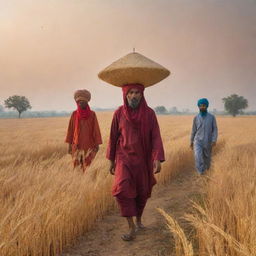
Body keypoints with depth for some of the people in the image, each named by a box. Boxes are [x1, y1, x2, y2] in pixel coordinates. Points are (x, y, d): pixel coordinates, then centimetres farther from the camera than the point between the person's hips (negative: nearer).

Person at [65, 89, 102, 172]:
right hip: (76, 146, 2)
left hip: (89, 145, -1)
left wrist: (97, 144, -1)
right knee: (77, 167, 3)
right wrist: (69, 145, 5)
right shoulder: (74, 114, 3)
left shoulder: (92, 114, -1)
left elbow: (96, 129, 1)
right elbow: (71, 129, 6)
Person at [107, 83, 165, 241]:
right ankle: (132, 228, -9)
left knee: (142, 192, 11)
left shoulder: (149, 113, -7)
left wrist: (158, 159, -20)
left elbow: (156, 138, -9)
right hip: (124, 159, -1)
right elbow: (113, 137, 3)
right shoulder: (119, 113, -6)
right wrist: (111, 160, 6)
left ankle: (139, 219, 39)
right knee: (122, 190, -19)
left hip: (144, 160, 1)